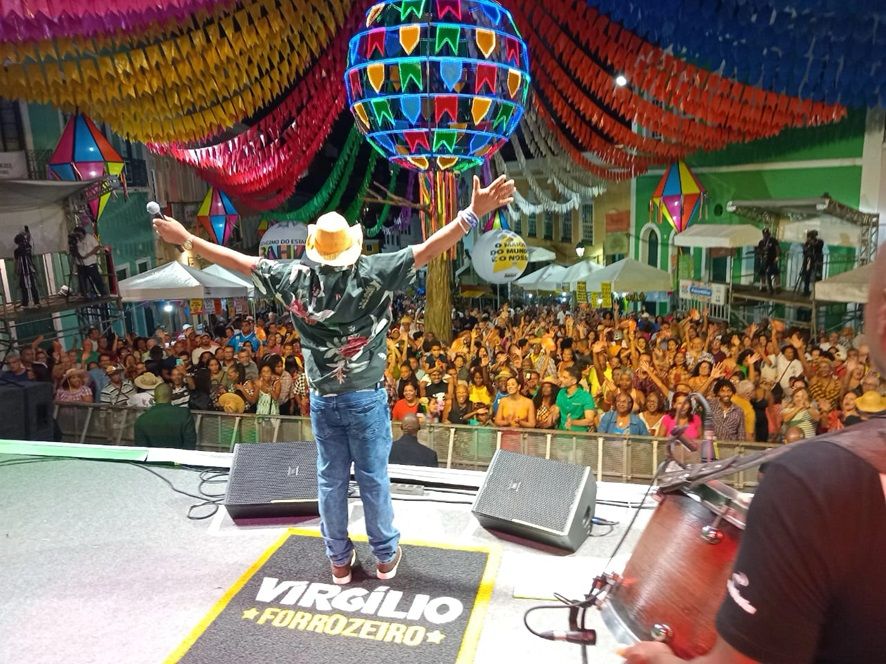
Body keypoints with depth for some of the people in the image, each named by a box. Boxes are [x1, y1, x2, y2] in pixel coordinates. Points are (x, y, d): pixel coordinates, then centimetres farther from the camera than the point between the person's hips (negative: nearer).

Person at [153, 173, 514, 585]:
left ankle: (340, 560, 30)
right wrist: (474, 213, -20)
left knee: (331, 481, 14)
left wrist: (186, 240, 13)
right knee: (373, 479, 11)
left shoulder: (296, 278, -8)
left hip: (323, 400, 2)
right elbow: (426, 250, -20)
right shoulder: (373, 274, -14)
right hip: (366, 398, -2)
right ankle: (386, 555, 29)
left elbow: (240, 262, 1)